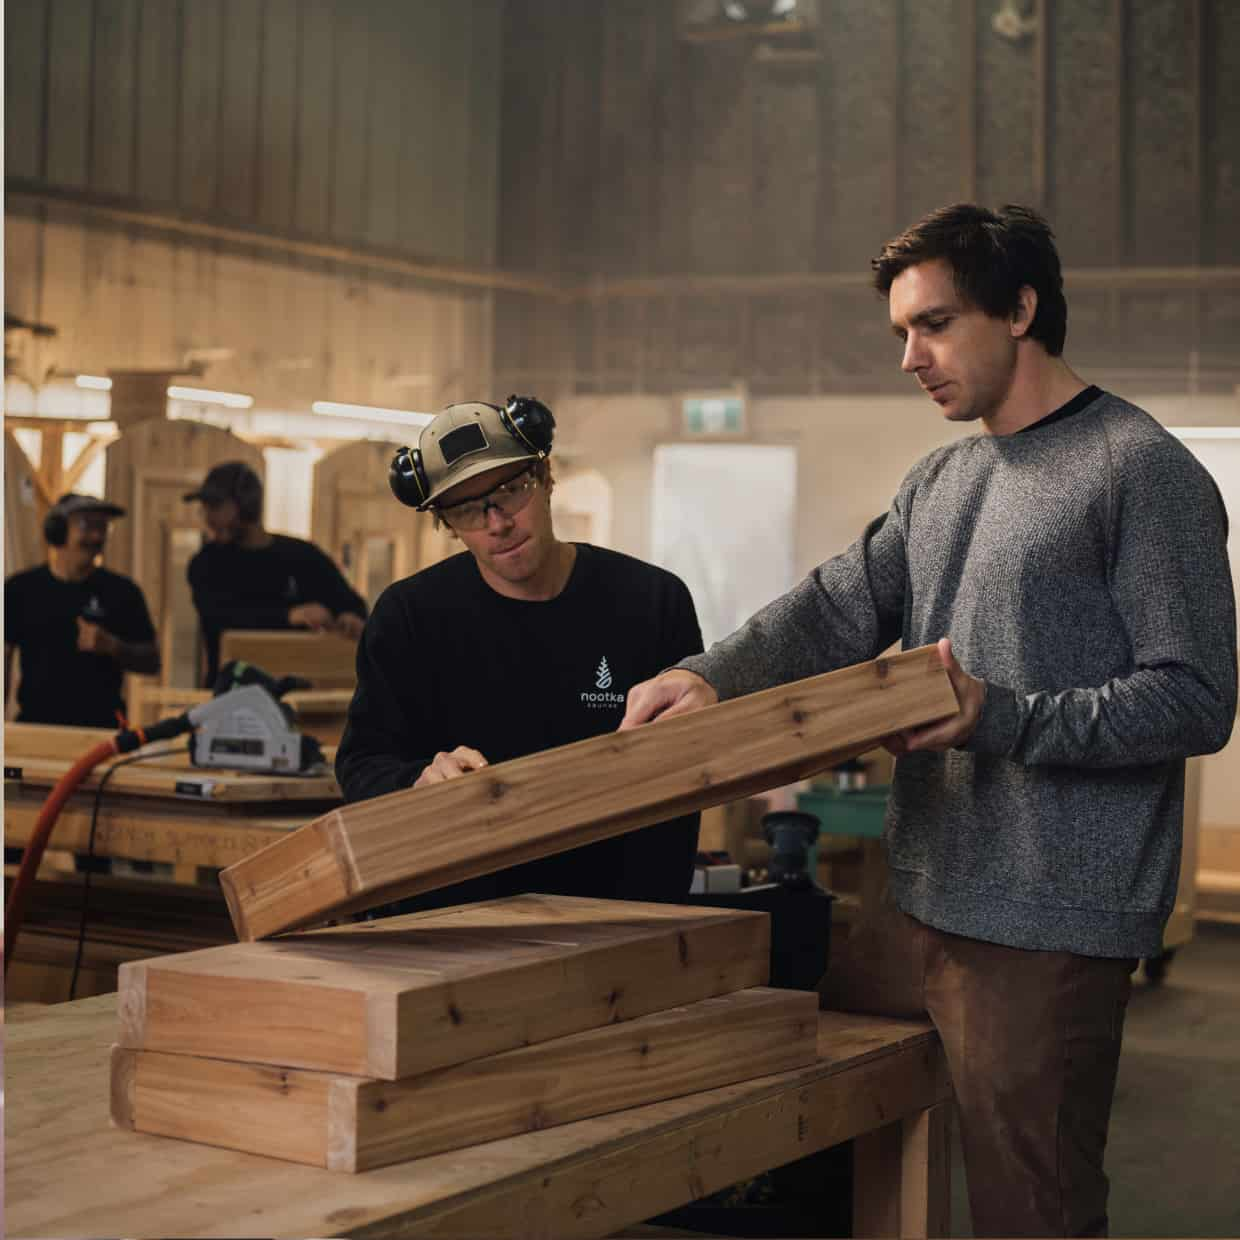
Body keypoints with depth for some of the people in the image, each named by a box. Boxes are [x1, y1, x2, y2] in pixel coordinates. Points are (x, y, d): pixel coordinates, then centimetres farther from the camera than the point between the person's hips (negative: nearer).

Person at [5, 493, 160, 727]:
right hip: (35, 722, 1)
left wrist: (112, 647, -12)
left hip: (101, 725, 0)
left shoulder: (122, 591, 4)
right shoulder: (20, 589, 6)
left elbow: (151, 662, 6)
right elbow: (4, 658, 8)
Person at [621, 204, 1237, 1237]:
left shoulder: (1144, 472, -7)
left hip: (1051, 928, -8)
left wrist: (1002, 720, -20)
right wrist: (716, 676, -10)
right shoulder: (940, 482, 18)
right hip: (923, 910, 8)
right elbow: (840, 606, 7)